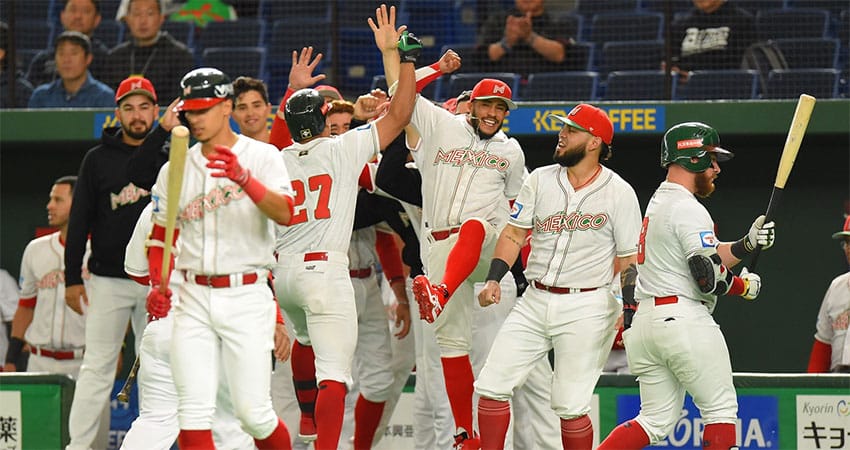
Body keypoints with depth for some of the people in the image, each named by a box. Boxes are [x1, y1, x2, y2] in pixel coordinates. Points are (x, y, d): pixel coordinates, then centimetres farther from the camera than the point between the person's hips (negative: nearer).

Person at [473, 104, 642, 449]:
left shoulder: (620, 193, -3)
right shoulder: (541, 180, 7)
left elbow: (629, 259, -1)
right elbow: (514, 233, 7)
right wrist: (494, 279, -8)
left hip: (586, 307, -4)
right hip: (535, 303, 4)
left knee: (570, 405, -6)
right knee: (491, 385, -3)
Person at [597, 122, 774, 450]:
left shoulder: (658, 202, 20)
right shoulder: (689, 210, -12)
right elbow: (709, 278, -17)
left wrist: (747, 243, 7)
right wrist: (744, 286, 1)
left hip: (643, 321, 9)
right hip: (684, 318, -9)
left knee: (657, 421, 10)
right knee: (721, 410, 2)